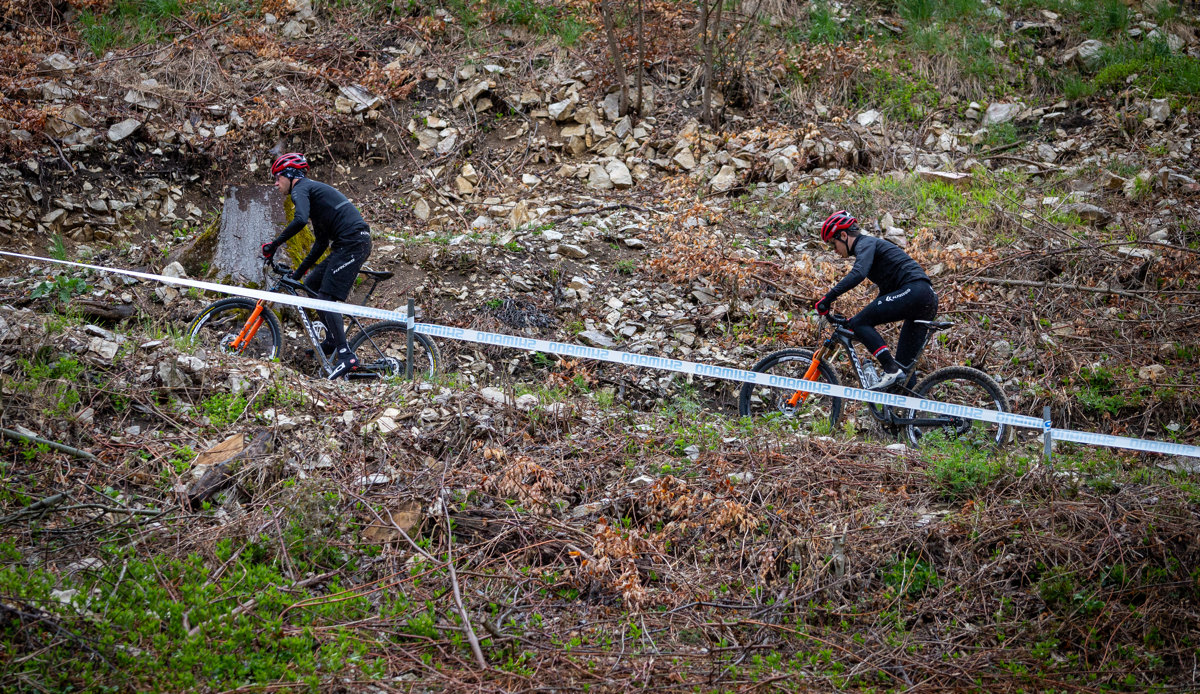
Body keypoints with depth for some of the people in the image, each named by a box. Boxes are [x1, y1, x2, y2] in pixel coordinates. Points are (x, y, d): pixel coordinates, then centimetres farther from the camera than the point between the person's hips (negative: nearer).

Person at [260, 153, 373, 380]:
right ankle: (333, 340, 18)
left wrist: (275, 244, -16)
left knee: (326, 297, -12)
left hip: (352, 242, -10)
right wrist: (299, 271, 28)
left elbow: (300, 220, -23)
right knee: (312, 284, 16)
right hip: (351, 243, 10)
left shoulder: (300, 188, -1)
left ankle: (346, 356, -18)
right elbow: (321, 242, 29)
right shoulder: (313, 190, 28)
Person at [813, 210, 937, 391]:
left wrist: (827, 299, -23)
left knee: (859, 322, -12)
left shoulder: (866, 243, -1)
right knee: (904, 365, 8)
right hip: (928, 300, 10)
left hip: (913, 291, -10)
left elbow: (858, 274, -22)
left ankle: (891, 369, -20)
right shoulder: (872, 245, 30)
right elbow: (885, 291, 35)